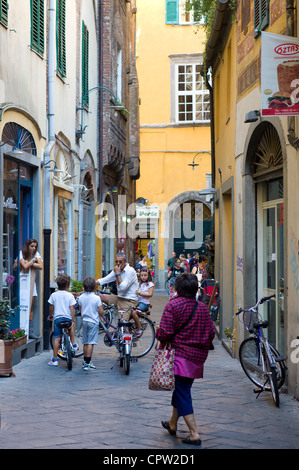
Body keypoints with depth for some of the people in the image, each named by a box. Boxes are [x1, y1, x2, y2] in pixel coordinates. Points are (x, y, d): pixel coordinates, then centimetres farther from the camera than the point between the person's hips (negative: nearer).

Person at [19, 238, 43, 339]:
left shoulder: (36, 254, 7)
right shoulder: (21, 254, -6)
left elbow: (40, 266, -8)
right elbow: (25, 266, -20)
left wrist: (29, 263, -13)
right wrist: (33, 260, -7)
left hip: (31, 283, 4)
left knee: (30, 308, 4)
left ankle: (31, 332, 6)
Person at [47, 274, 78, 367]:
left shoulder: (53, 295, 2)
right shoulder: (70, 295, -1)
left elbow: (51, 308, 6)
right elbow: (72, 309, -5)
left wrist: (50, 315, 23)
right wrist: (73, 320, -1)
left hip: (57, 318, 0)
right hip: (67, 318, 0)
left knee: (57, 339, 0)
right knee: (70, 328, 35)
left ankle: (54, 359, 1)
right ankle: (74, 345, 38)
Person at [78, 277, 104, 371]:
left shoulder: (81, 297, 2)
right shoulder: (96, 298, -13)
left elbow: (80, 310, 12)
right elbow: (101, 311, -12)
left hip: (85, 321, 5)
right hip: (93, 322, -5)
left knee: (85, 343, 15)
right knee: (91, 343, -6)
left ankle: (85, 361, 26)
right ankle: (87, 363, -9)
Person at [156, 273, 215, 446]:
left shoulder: (172, 306, -11)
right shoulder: (203, 308, 6)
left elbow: (165, 332, -15)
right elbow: (211, 332, 7)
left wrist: (163, 343, 6)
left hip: (180, 355, -6)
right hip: (198, 357, 6)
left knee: (182, 394, -3)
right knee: (182, 390, 21)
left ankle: (194, 434, -10)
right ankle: (173, 424, 39)